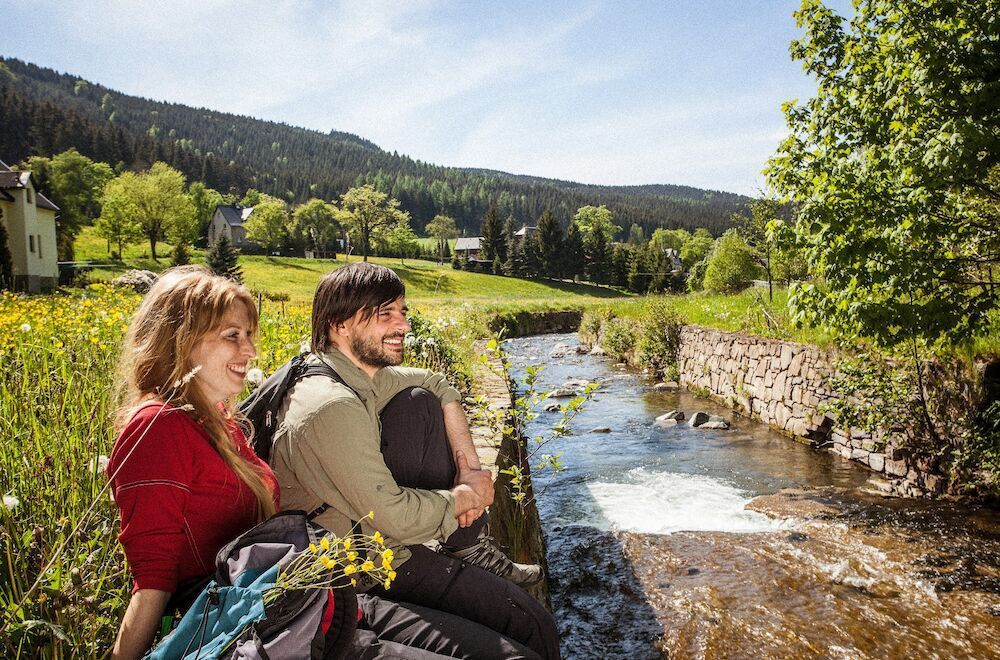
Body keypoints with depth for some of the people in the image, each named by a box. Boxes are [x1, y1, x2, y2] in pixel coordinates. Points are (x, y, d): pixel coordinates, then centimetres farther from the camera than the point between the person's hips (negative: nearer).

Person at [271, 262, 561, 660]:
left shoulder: (362, 373, -2)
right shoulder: (332, 407, -28)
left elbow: (439, 387, 11)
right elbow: (394, 517, -28)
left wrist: (469, 464, 0)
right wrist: (468, 496, -11)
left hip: (369, 516, 9)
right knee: (531, 627, -19)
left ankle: (471, 548, 5)